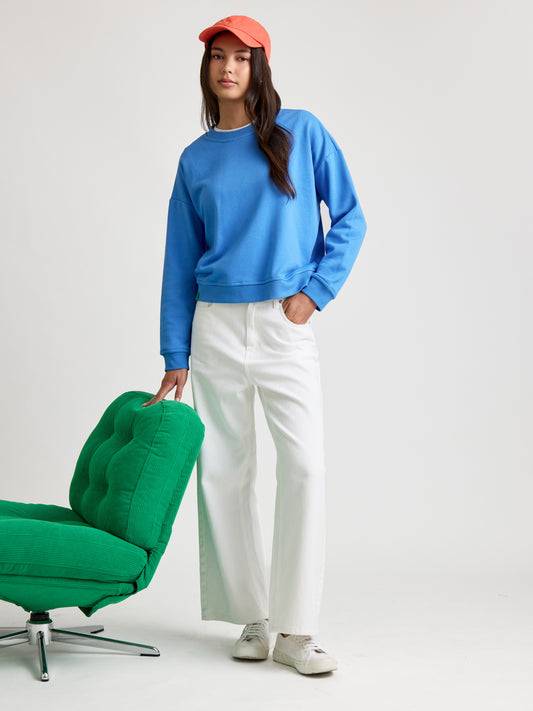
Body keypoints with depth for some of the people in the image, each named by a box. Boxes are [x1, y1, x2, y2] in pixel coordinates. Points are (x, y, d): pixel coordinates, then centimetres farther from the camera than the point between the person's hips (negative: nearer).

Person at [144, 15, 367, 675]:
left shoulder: (301, 131, 5)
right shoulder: (195, 159, 11)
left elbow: (349, 218, 6)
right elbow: (180, 262, 11)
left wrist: (314, 291, -7)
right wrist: (175, 357, 7)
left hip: (285, 323, -2)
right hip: (216, 325, 2)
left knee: (304, 464, -12)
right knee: (223, 469, 1)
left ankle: (295, 630, -6)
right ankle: (252, 619, 13)